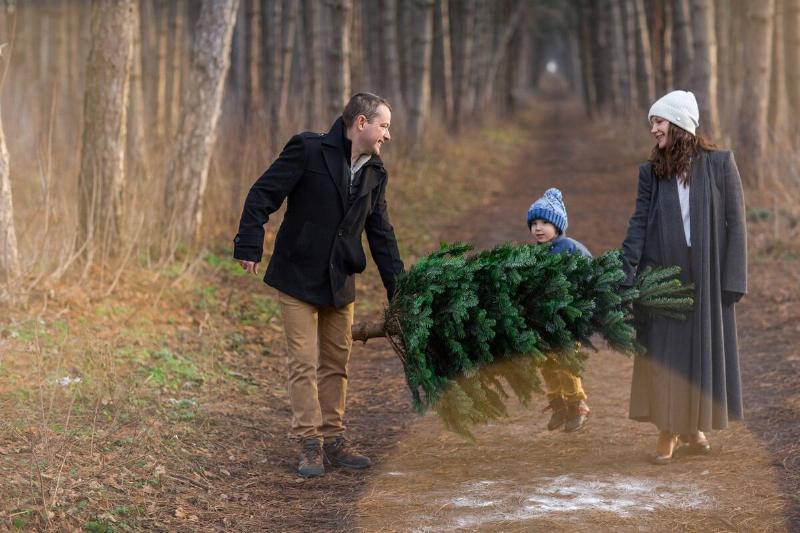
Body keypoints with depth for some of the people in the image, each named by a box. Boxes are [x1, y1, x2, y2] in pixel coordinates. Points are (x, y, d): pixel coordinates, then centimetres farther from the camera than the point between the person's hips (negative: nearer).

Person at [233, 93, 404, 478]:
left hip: (340, 283, 6)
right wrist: (250, 246, -21)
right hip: (298, 277, -6)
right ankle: (310, 444, -2)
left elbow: (380, 233, 14)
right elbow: (262, 195, -13)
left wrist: (398, 287, 9)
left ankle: (333, 439, 18)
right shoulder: (309, 150, -13)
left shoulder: (375, 173, 7)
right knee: (305, 364, -6)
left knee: (336, 363, 10)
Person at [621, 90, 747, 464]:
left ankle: (694, 427, 23)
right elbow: (639, 223, -2)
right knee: (664, 352, 3)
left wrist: (733, 279, -9)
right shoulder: (651, 172, 3)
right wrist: (625, 275, -14)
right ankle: (668, 431, 13)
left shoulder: (720, 164, -4)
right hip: (664, 275, 2)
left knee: (704, 347, 8)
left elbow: (735, 222, -4)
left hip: (706, 275, -1)